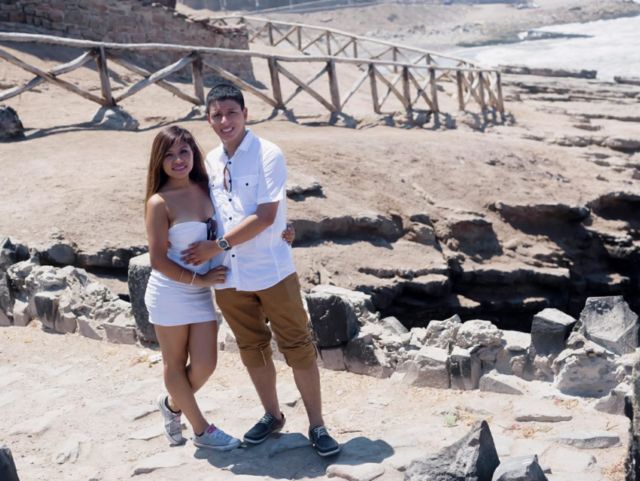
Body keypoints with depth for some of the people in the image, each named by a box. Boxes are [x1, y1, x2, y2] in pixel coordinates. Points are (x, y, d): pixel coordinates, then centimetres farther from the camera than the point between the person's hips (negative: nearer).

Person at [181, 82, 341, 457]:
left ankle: (317, 426, 13)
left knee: (298, 348, 2)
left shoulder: (268, 155, -11)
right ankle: (273, 416, 34)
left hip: (272, 271, -5)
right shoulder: (211, 161, 7)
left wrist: (218, 245, -15)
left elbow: (265, 216, -17)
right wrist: (205, 254, 3)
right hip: (229, 276, 6)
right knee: (253, 349, 17)